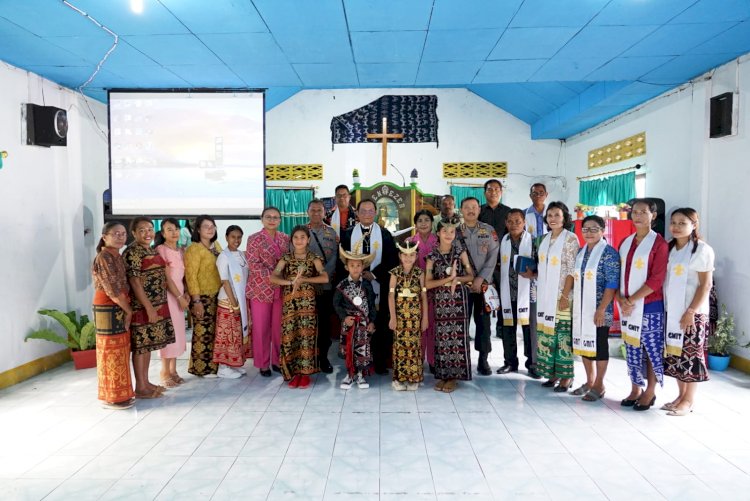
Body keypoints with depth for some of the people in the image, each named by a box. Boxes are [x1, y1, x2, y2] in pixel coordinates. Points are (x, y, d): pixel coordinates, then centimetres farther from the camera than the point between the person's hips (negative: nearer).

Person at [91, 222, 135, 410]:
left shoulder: (117, 256, 12)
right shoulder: (103, 258, -16)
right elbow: (112, 290, -19)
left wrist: (126, 310, 4)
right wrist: (129, 310, -11)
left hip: (119, 308, 9)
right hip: (108, 309, -9)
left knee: (120, 351, 14)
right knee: (112, 352, 0)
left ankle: (120, 392, 25)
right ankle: (111, 397, 10)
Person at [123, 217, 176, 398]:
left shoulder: (153, 250, 13)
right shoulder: (132, 252, -13)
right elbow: (135, 282, -18)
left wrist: (158, 306, 16)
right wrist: (149, 307, -21)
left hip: (157, 305, 8)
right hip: (142, 307, -8)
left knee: (148, 344, 14)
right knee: (140, 345, -1)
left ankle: (146, 382, 24)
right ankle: (140, 388, 8)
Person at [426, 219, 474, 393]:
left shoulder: (460, 252, 3)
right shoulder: (432, 256, 1)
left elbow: (470, 276, 7)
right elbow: (428, 283, -5)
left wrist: (457, 279, -12)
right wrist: (449, 278, -15)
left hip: (458, 298, 0)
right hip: (440, 300, 1)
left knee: (457, 335, 0)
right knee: (441, 335, 3)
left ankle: (454, 376, 9)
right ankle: (443, 374, 14)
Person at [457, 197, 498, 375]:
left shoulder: (489, 231, 5)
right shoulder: (455, 232, 5)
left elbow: (493, 257, -2)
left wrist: (480, 279, -11)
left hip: (483, 283, 0)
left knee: (483, 322, 3)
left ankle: (483, 360, 12)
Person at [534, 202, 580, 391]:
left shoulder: (570, 238, -8)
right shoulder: (546, 238, 12)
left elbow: (573, 270, -12)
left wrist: (565, 295, -16)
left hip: (562, 295, -6)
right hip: (545, 295, 6)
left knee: (563, 334, -3)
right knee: (546, 333, 8)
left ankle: (566, 376, 8)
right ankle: (552, 372, 19)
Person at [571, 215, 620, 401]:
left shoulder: (608, 252, -9)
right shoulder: (581, 252, 12)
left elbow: (612, 283, -15)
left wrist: (601, 309, -20)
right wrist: (574, 305, 13)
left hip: (598, 309, -7)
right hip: (581, 308, 7)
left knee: (599, 345, 3)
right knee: (583, 343, 13)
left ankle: (599, 385, 15)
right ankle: (589, 382, 27)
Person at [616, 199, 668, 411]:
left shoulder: (659, 243, -7)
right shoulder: (625, 243, 11)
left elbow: (656, 279, -14)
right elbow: (617, 274, 9)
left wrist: (631, 300, -15)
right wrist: (621, 299, -6)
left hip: (650, 306, -5)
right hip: (627, 306, 5)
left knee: (652, 349, 4)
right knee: (632, 349, 12)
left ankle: (650, 392, 18)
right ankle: (635, 389, 25)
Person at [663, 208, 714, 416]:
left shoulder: (702, 250, -9)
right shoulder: (669, 248, 9)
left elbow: (706, 284, -12)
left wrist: (691, 312, -16)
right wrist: (663, 308, 7)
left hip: (693, 312, -6)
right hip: (671, 312, 6)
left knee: (691, 355, 2)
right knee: (674, 354, 11)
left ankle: (689, 401, 12)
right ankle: (681, 395, 23)